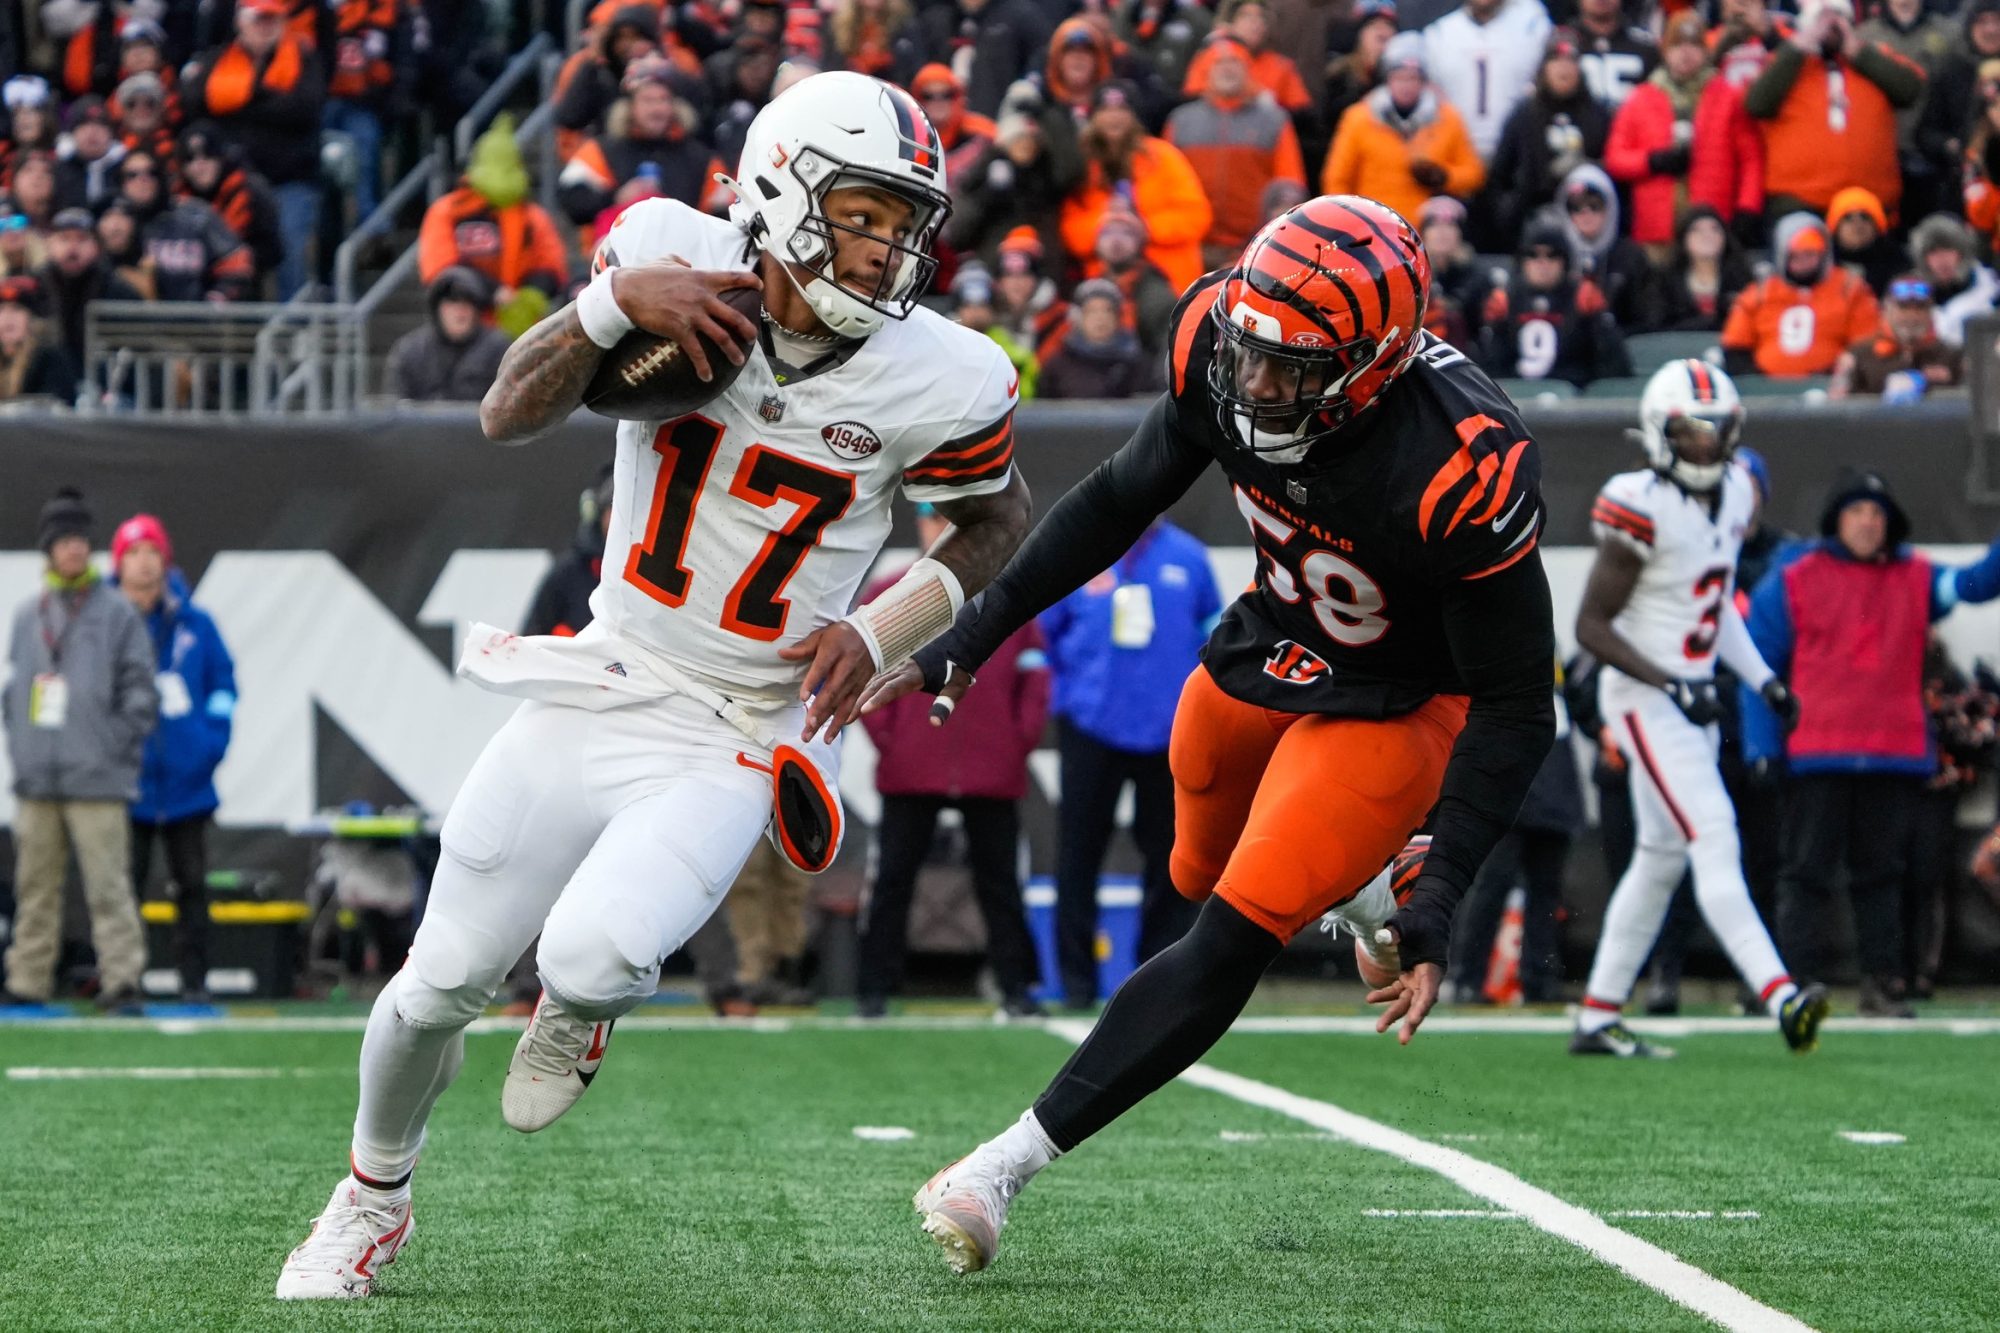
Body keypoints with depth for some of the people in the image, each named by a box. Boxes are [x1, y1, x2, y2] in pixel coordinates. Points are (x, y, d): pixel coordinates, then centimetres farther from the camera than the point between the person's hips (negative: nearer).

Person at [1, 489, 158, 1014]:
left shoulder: (116, 613, 1)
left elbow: (139, 691, -1)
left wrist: (114, 747, -8)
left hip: (96, 777, -5)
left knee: (108, 886, -9)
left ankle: (121, 980, -9)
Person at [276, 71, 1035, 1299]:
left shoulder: (934, 380, -14)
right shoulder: (681, 259, -11)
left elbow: (999, 518, 6)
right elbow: (509, 417, -11)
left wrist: (885, 632, -8)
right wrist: (615, 302, -27)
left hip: (737, 739, -2)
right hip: (602, 686, 2)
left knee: (590, 957, -25)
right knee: (443, 981, 7)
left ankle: (585, 1004, 14)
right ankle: (374, 1199, 36)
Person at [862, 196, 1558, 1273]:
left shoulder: (1460, 470, -39)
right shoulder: (1221, 351, -23)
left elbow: (1515, 705, -27)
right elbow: (1122, 500, -1)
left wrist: (1441, 900, -31)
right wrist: (970, 637, -1)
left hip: (1395, 704, -6)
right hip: (1264, 655, 7)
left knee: (1228, 943, -15)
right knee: (1202, 874, 27)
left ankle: (1008, 1165, -11)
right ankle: (1361, 888, 58)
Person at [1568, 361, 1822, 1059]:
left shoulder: (1733, 494, 6)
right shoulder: (1641, 511, -19)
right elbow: (1592, 626, -16)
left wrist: (1762, 679, 12)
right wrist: (1672, 685, -23)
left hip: (1691, 695, 9)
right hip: (1644, 698, -9)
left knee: (1661, 858, 13)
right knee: (1713, 837, -18)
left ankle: (1597, 1017, 20)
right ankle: (1779, 996, -28)